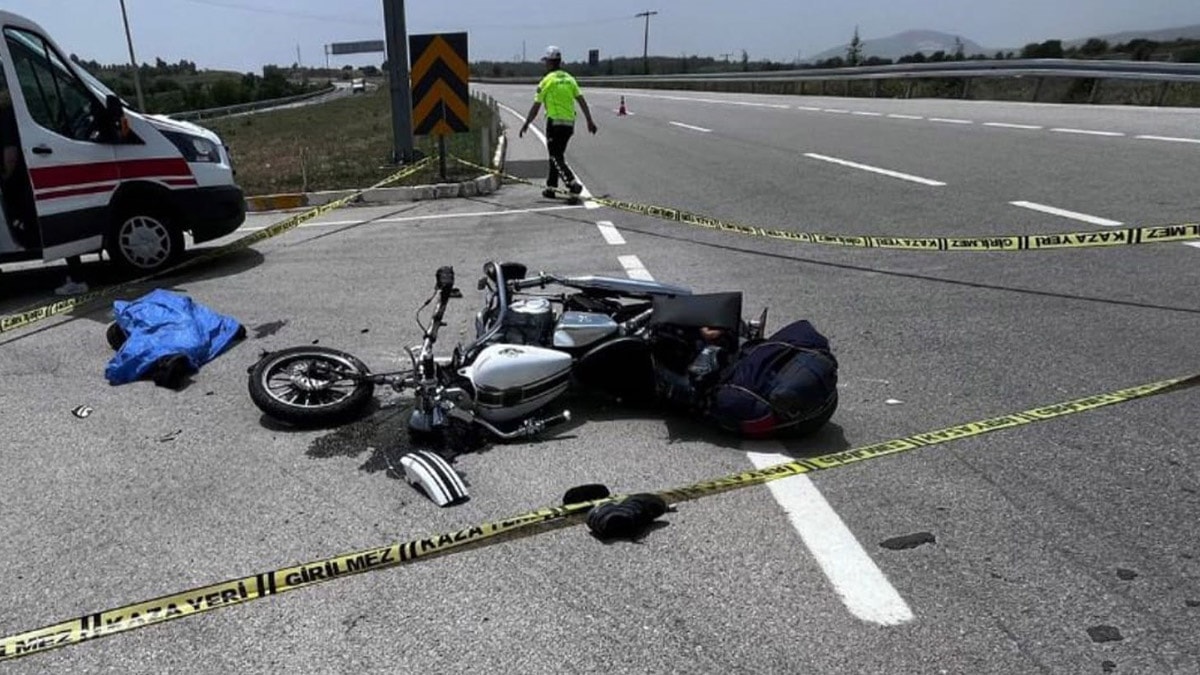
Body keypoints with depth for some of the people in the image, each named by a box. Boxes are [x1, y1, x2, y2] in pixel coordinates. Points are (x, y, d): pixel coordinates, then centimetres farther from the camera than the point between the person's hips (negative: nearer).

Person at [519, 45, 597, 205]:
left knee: (557, 158, -6)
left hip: (555, 122, -6)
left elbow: (536, 106, -4)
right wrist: (589, 120, 7)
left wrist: (526, 124, 5)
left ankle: (573, 185, -25)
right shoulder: (569, 78, 11)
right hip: (570, 123, 6)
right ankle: (551, 187, 24)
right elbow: (582, 100, 5)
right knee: (556, 155, 18)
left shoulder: (547, 81, -5)